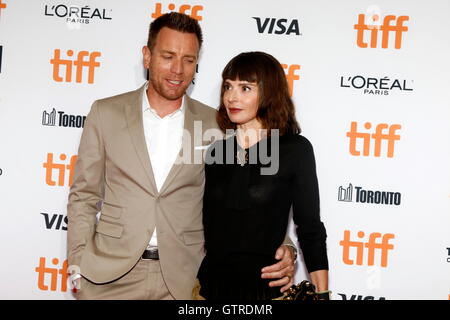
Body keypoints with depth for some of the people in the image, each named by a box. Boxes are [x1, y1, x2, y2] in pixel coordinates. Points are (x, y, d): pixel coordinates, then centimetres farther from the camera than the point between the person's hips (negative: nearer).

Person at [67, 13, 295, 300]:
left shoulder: (215, 125, 1)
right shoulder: (106, 112, 1)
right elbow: (84, 195, 4)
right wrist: (79, 267, -2)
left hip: (182, 277, 0)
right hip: (110, 274, 0)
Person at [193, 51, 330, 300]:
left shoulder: (295, 149, -8)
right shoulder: (216, 151, 4)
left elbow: (311, 230, -5)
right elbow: (206, 226, 10)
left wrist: (321, 294, -7)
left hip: (266, 288, -3)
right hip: (211, 285, 4)